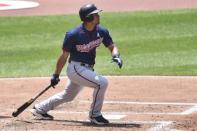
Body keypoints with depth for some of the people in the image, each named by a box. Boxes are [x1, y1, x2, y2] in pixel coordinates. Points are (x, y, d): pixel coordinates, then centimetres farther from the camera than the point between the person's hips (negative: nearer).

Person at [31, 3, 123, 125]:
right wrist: (56, 75, -3)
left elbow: (112, 46, 6)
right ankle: (95, 115, -8)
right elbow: (64, 56, -9)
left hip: (87, 69, 8)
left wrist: (116, 56, -18)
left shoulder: (101, 31, -3)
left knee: (68, 96, 23)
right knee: (102, 82, -23)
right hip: (76, 68, -8)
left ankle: (40, 109, 40)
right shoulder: (73, 34, -18)